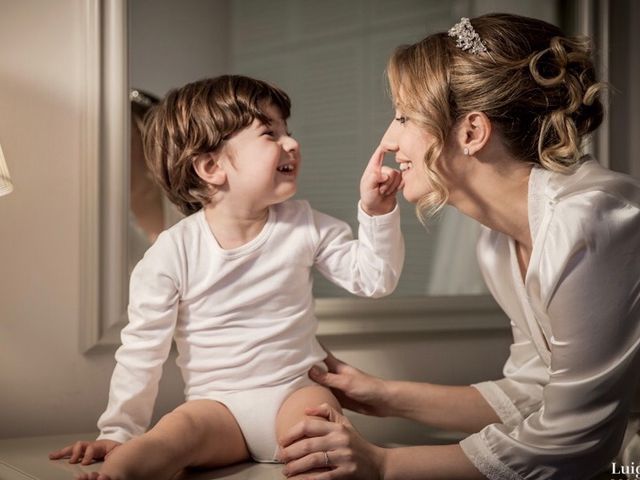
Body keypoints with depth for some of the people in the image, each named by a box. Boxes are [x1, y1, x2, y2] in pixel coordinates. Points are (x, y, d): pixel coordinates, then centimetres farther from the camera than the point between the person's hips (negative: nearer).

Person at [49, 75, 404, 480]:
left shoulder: (304, 225, 2)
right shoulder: (175, 252, -7)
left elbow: (372, 277, 5)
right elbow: (143, 350, -1)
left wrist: (377, 212, -10)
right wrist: (119, 432, 0)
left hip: (296, 390, 2)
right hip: (220, 403, -2)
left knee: (315, 409, -33)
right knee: (179, 430, -33)